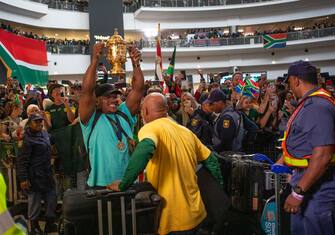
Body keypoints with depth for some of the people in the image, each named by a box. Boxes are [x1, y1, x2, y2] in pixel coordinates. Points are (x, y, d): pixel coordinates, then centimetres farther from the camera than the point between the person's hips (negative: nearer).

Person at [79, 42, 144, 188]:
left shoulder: (125, 114, 7)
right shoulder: (91, 119, -5)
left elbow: (138, 89, 1)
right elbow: (86, 91, -18)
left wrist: (135, 63, -10)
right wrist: (95, 60, -22)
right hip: (101, 185, -4)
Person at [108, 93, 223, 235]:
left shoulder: (150, 128, -12)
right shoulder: (186, 131, 7)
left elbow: (145, 149, -35)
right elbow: (210, 159, 16)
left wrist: (123, 185, -25)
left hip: (176, 217, -6)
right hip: (195, 212, 7)